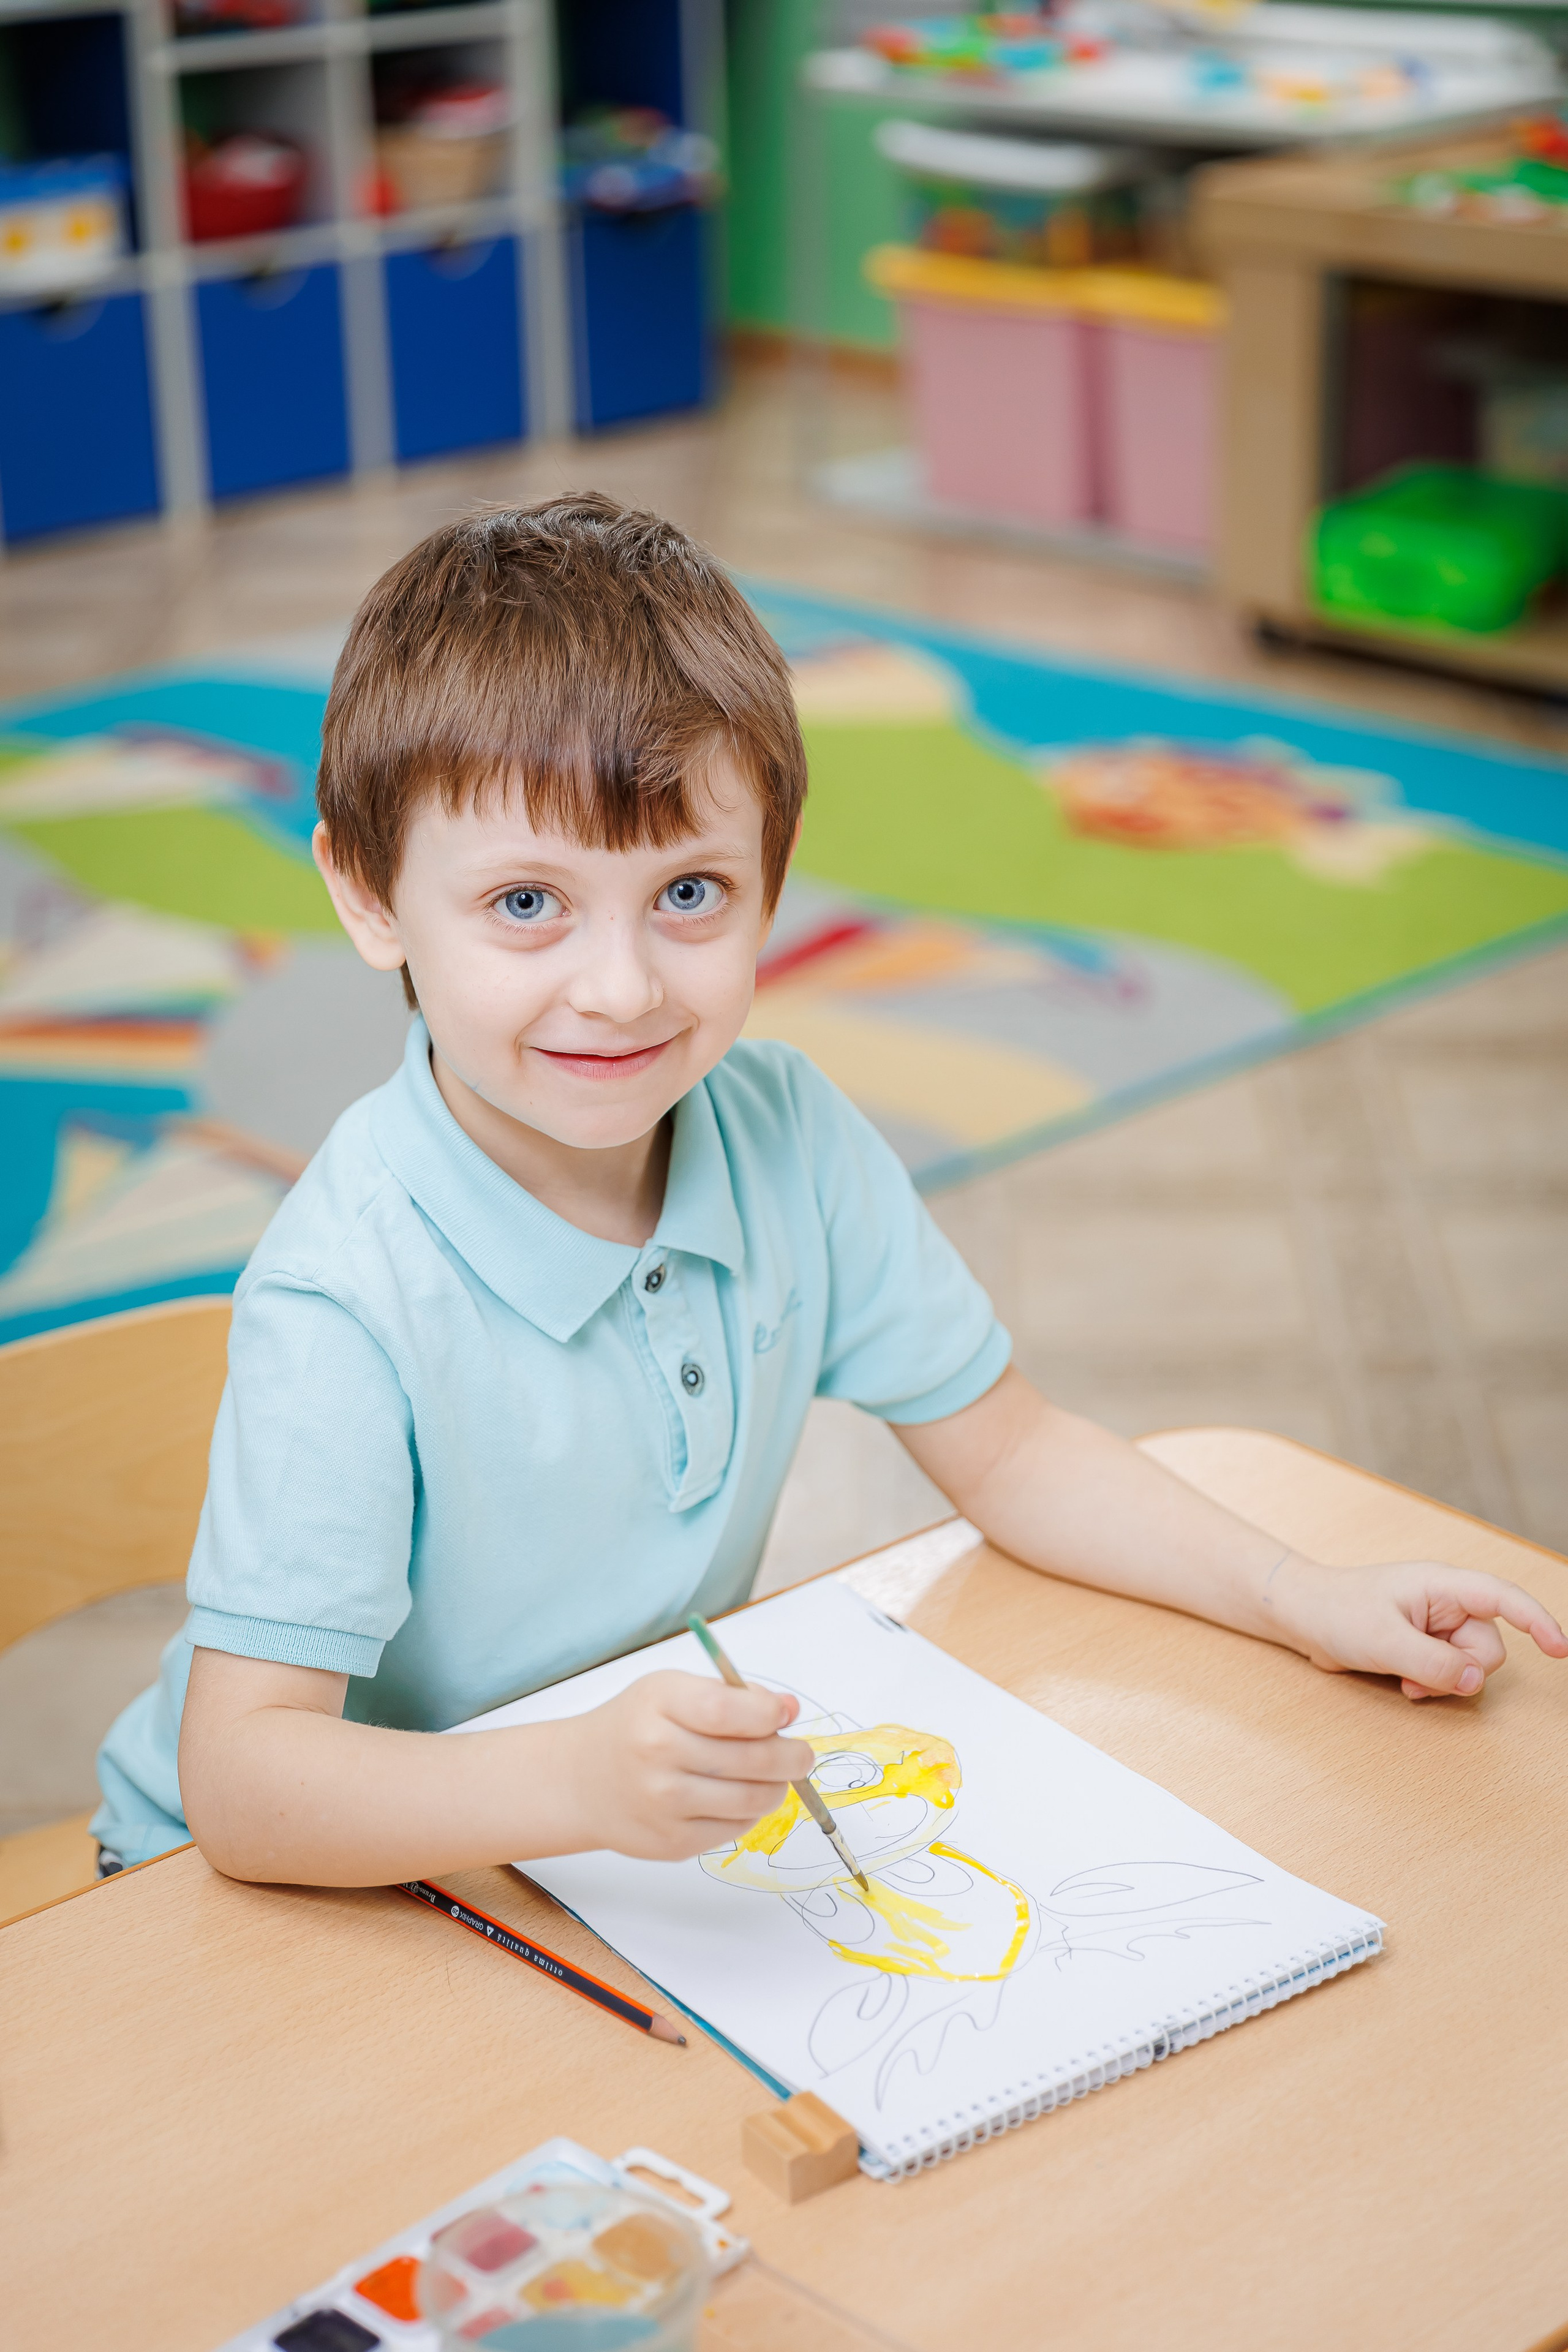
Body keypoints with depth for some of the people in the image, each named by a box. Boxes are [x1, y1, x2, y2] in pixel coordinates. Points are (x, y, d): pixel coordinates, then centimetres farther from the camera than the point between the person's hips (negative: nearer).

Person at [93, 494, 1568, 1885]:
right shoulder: (351, 1299, -28)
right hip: (320, 1882, -5)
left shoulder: (786, 1137, -9)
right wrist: (577, 1783, -47)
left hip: (662, 1824, 6)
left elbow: (1003, 1451, 4)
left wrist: (1315, 1606, -6)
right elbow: (240, 1777, -31)